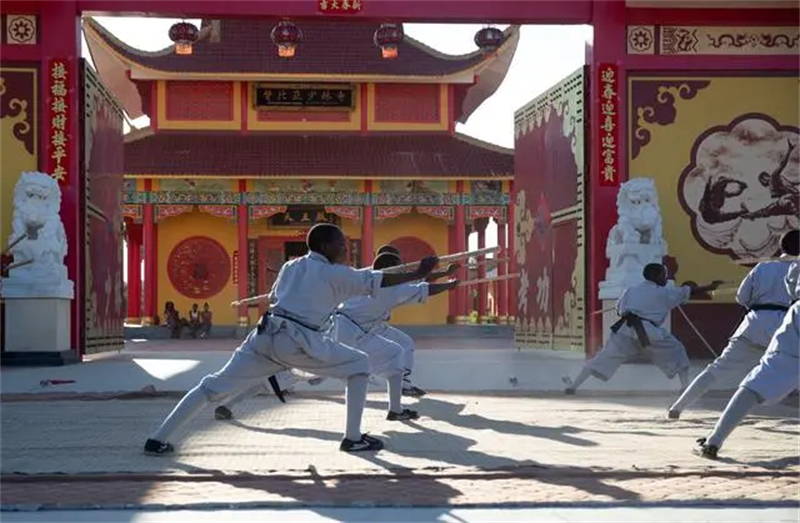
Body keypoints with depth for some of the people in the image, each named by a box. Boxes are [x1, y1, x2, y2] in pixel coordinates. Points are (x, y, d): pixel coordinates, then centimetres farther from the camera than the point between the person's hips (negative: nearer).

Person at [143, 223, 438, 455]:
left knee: (215, 387, 10)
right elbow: (377, 282, 3)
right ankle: (353, 438, 11)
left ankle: (158, 439, 7)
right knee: (359, 366, 12)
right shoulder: (335, 274, 6)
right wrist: (419, 274, 7)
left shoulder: (290, 267, 22)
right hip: (298, 342, -6)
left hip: (266, 335, 6)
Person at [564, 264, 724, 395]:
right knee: (676, 353, 19)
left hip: (625, 329, 3)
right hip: (649, 331, -3)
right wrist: (711, 287, 30)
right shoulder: (664, 292, 12)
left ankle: (573, 386, 0)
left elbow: (619, 310, 17)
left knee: (603, 358, 6)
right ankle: (686, 387, 16)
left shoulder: (631, 290, 20)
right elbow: (691, 291, 19)